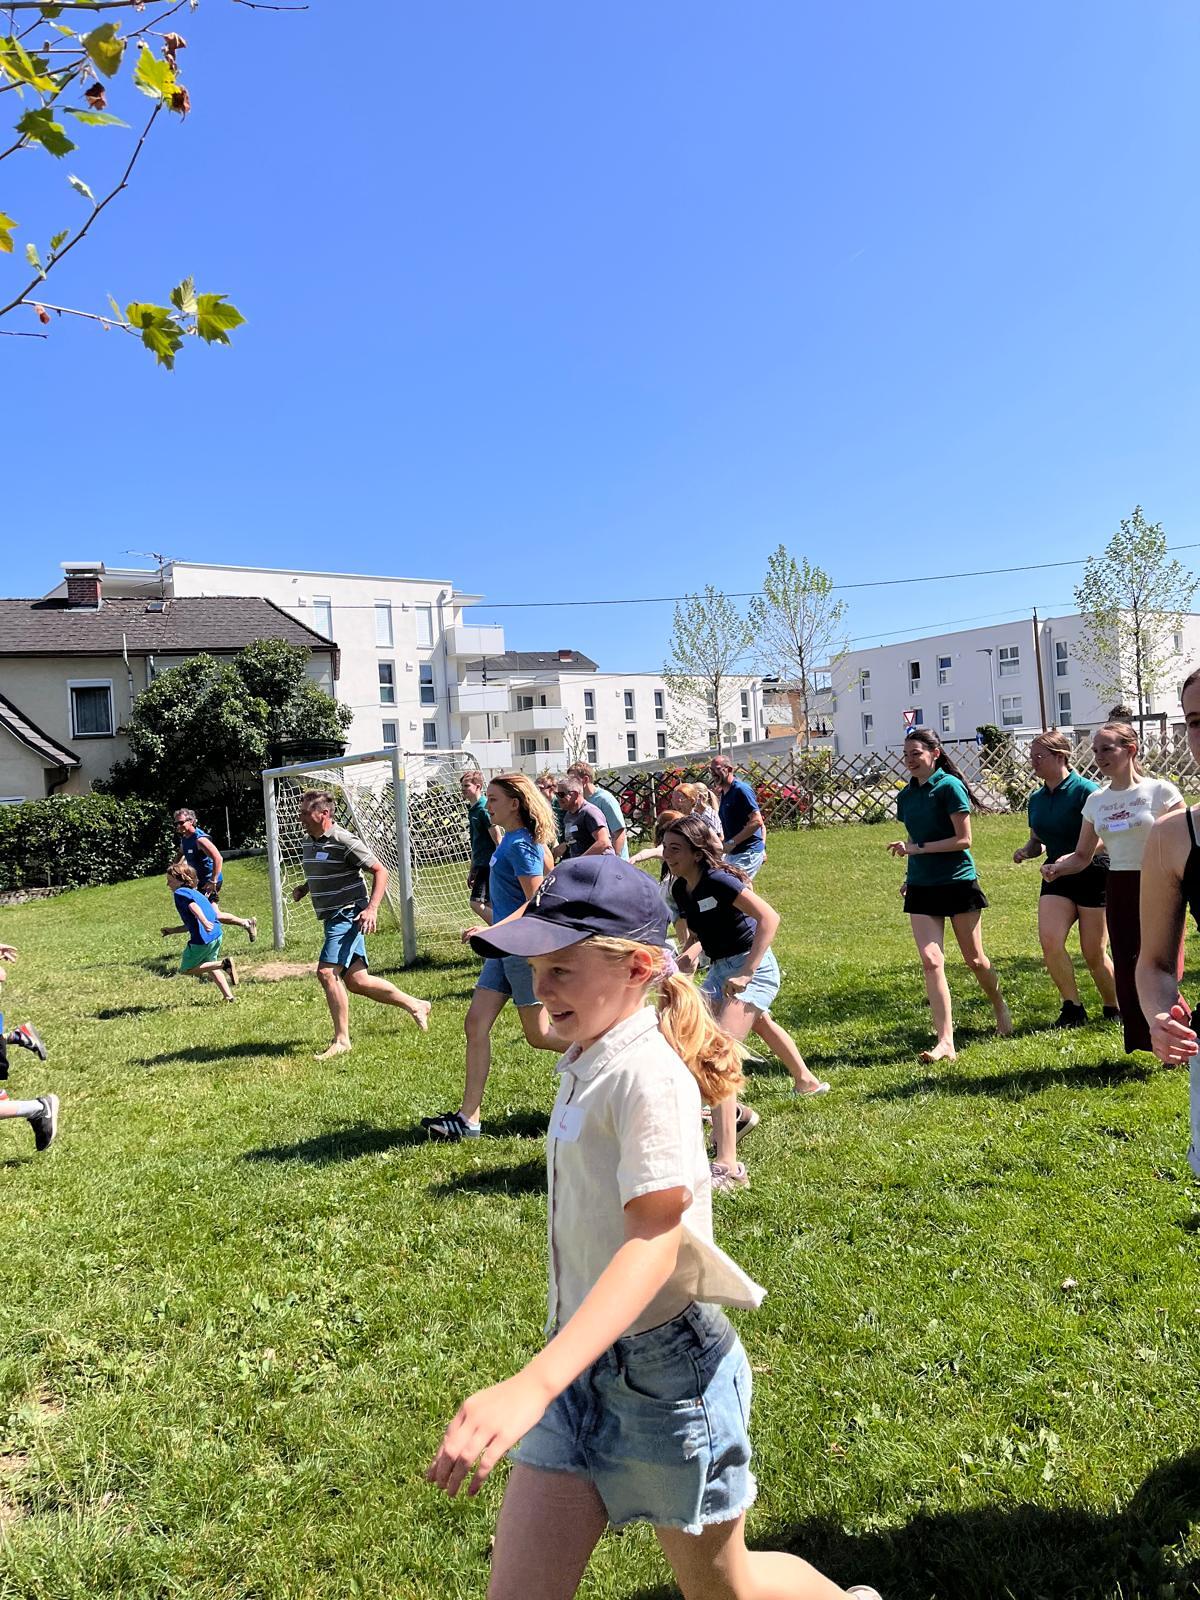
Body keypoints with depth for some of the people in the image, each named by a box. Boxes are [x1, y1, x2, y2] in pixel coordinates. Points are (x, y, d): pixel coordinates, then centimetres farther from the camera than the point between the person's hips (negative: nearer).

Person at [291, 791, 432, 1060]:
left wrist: (372, 909, -22)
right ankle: (415, 1005, 25)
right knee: (356, 981, 9)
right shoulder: (309, 842, 11)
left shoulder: (344, 841, -14)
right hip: (333, 919, 9)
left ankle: (342, 1040, -7)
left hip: (348, 916, -9)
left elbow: (380, 871, -12)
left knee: (327, 972, -18)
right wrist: (303, 887, 9)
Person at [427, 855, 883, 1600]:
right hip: (582, 1361, 7)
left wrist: (532, 1385, -42)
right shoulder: (589, 1064, 3)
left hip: (664, 1370, -7)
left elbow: (654, 1244, -32)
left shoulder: (648, 1073, -23)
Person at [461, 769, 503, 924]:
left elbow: (497, 840, -16)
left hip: (489, 864, -10)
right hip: (481, 865, 10)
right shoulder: (472, 809, 14)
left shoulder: (484, 808, -14)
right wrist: (471, 870, 22)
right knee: (489, 906, 11)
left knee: (477, 903, -14)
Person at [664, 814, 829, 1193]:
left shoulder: (717, 880, -21)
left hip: (752, 967, -9)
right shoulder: (680, 888, 2)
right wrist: (689, 953, -5)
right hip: (721, 969, 9)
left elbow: (769, 917, -27)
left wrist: (745, 973, -29)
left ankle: (727, 1166, -21)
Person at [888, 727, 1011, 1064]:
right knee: (931, 960, -8)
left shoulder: (949, 786, -11)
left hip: (958, 882, -5)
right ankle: (945, 1042, -7)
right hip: (922, 887, 5)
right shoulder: (906, 795, 9)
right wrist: (911, 875, 7)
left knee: (974, 959, 10)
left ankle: (1001, 1010, 40)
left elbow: (963, 839, -14)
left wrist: (918, 848, -18)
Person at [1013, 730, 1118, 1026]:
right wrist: (1026, 851, -3)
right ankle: (1073, 1007, 2)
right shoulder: (1037, 798, 8)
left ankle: (1114, 1010, 25)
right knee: (1049, 940, -14)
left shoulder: (1085, 790, -13)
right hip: (1056, 879, 5)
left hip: (1093, 877, -5)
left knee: (1094, 955, 1)